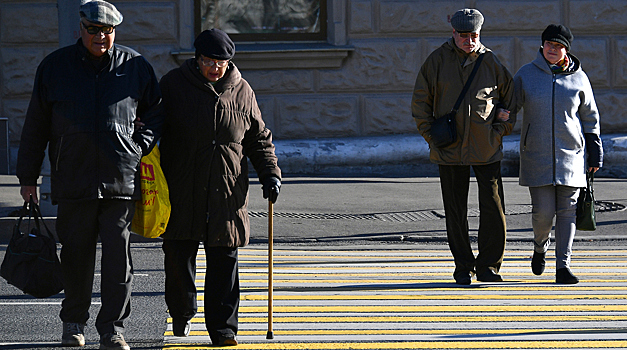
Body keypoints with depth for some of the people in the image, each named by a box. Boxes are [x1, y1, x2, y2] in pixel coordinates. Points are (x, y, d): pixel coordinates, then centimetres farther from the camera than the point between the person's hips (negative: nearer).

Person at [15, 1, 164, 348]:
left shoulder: (135, 66, 6)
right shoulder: (55, 66, 5)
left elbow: (156, 111, 18)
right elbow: (35, 125, 9)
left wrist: (140, 146, 2)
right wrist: (28, 177, 8)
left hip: (121, 178, 0)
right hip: (73, 179, 0)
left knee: (118, 255, -3)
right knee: (75, 254, 8)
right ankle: (74, 322, 24)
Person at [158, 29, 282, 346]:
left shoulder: (241, 91, 6)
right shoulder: (173, 84, 1)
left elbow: (259, 139, 13)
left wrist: (270, 174, 0)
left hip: (227, 196, 1)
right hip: (181, 192, -1)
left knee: (224, 263, -1)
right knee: (179, 258, 3)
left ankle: (223, 329, 3)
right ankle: (181, 314, 27)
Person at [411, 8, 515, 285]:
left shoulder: (490, 62, 3)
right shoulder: (437, 60, 0)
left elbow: (511, 96, 14)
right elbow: (420, 101, 6)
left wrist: (501, 131, 4)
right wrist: (431, 135, -2)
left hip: (486, 149, 0)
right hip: (449, 150, 0)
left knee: (493, 210, -3)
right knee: (456, 213, 3)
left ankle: (488, 266, 9)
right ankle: (463, 267, 14)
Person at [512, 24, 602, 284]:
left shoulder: (578, 78, 3)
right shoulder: (526, 75, 0)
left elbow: (589, 116, 11)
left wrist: (595, 149, 8)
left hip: (570, 154, 1)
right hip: (537, 155, -1)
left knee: (567, 211, -3)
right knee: (543, 212, -6)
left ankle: (563, 266, -1)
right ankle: (540, 246, 25)